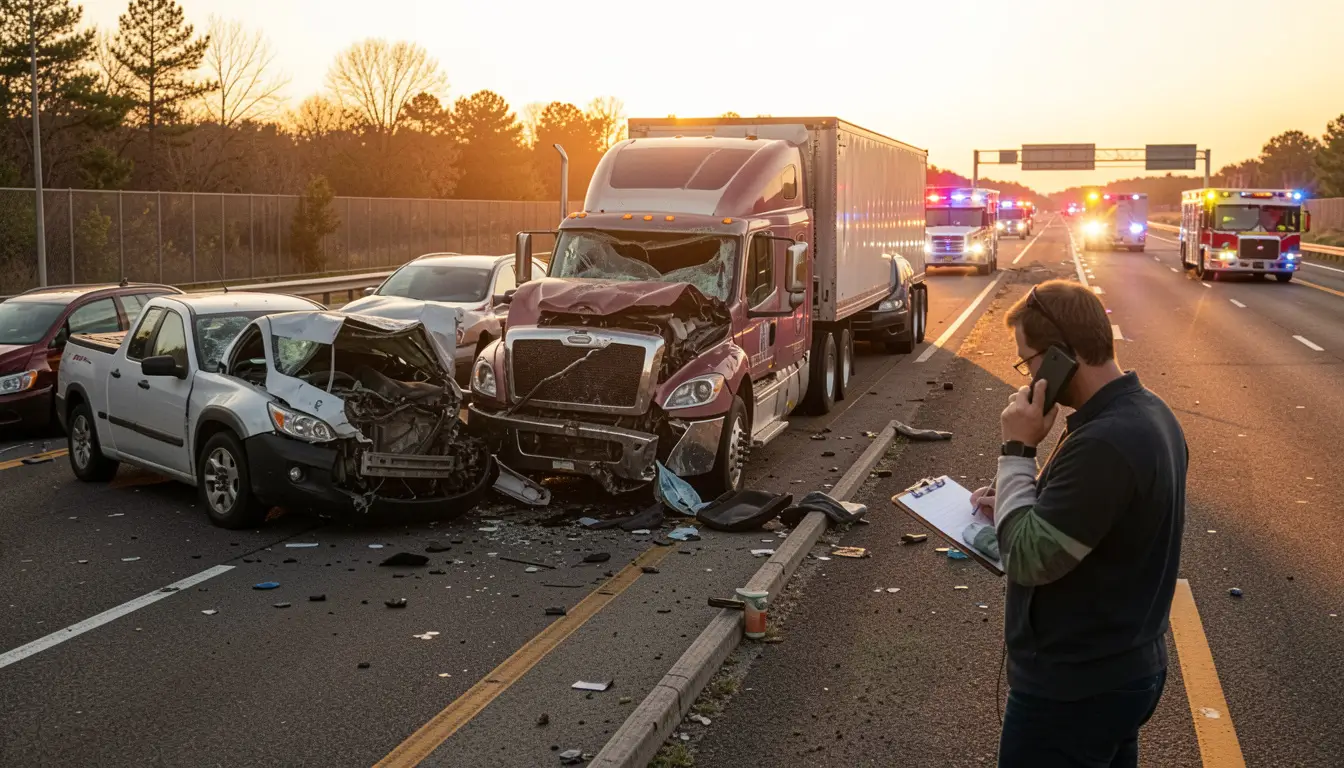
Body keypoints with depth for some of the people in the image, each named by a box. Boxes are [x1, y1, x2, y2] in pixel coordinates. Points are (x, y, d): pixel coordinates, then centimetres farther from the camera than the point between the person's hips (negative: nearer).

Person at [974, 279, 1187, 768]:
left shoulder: (1102, 444, -30)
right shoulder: (1148, 412, 3)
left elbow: (1028, 559, -26)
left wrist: (1017, 450, -20)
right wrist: (1020, 505, 4)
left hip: (1072, 690, -9)